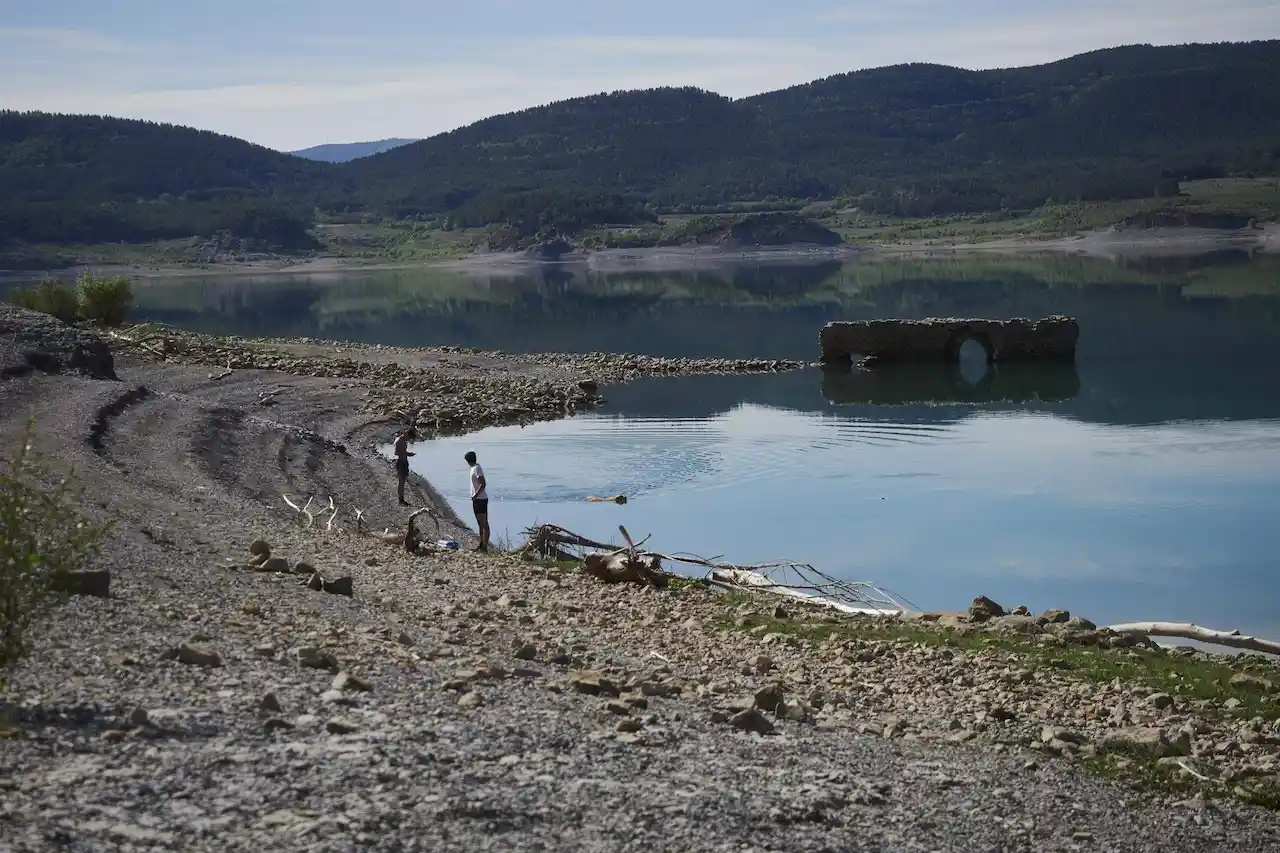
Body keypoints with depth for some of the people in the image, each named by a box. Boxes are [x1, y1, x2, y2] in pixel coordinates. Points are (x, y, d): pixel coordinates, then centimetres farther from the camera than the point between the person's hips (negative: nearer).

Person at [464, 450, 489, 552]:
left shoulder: (476, 469, -16)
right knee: (480, 523, 16)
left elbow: (483, 484, -23)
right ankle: (481, 544, 24)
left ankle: (485, 546, -10)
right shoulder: (474, 468, 14)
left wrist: (475, 495, -22)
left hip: (480, 499, -11)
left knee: (484, 523, -9)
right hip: (477, 499, 11)